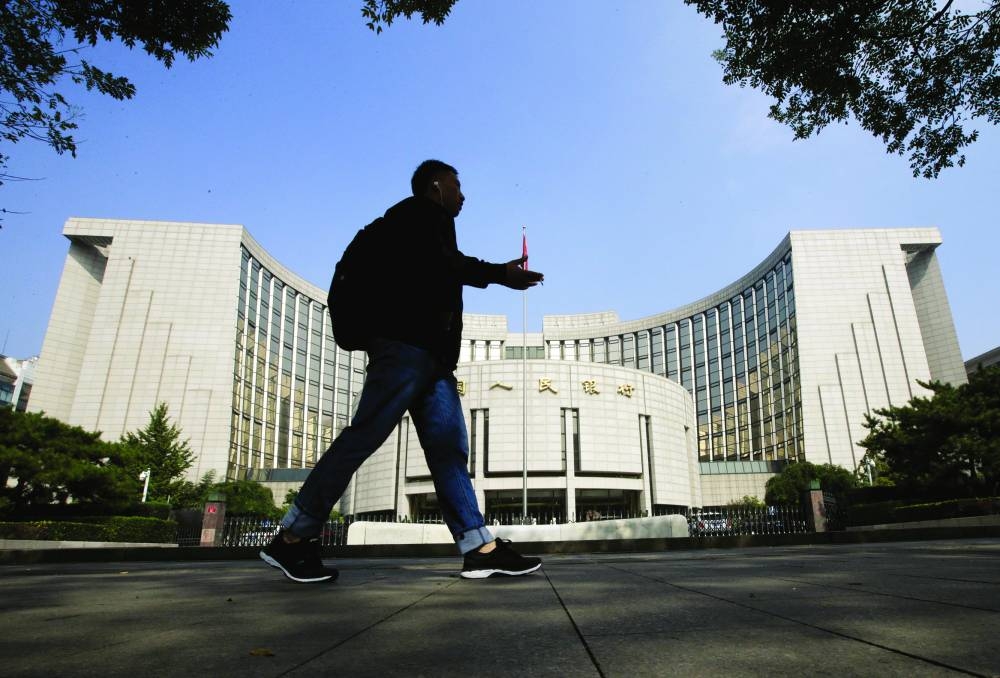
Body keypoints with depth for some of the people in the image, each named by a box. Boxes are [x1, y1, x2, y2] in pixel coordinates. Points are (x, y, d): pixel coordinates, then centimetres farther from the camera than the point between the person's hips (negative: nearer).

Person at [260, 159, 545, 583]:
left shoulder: (427, 223, 32)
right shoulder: (421, 212, 5)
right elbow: (440, 262, -13)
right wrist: (497, 273, -10)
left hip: (428, 352, 10)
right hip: (406, 344, -10)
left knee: (448, 447, 0)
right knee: (364, 436, -12)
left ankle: (480, 548, -2)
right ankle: (292, 537, -5)